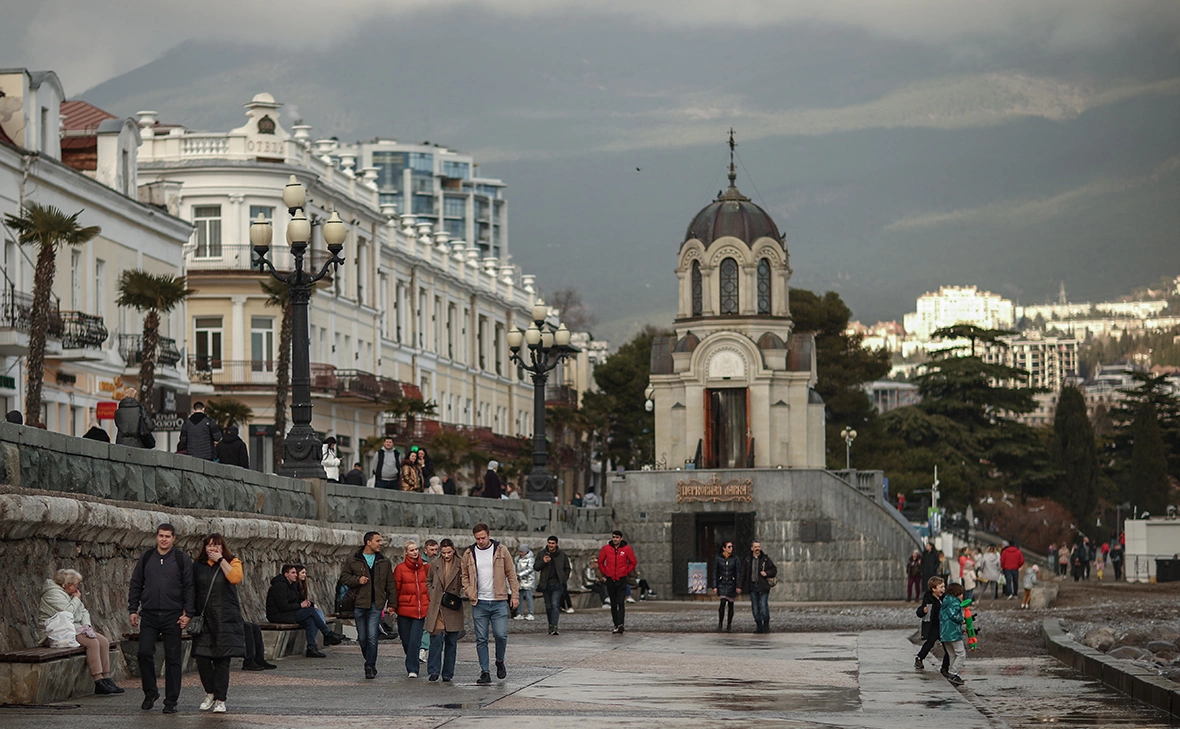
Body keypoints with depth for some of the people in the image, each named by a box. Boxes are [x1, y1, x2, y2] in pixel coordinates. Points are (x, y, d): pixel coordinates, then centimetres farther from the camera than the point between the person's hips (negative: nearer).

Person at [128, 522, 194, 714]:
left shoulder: (182, 560, 3)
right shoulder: (146, 558, 10)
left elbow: (189, 588, 1)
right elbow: (135, 585, 13)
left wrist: (188, 613, -6)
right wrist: (133, 610, 5)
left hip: (172, 615, -2)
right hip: (149, 615, 2)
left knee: (172, 658, 1)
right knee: (144, 653, -6)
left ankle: (171, 701, 7)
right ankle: (150, 692, 14)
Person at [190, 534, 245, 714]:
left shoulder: (232, 562, 5)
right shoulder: (197, 565, 11)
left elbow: (236, 578, -16)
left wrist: (220, 560, -11)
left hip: (226, 620, -2)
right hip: (203, 618, 3)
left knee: (222, 660, -4)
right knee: (201, 657, -3)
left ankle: (220, 699, 2)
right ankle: (210, 692, 18)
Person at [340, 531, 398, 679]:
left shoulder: (385, 562, 9)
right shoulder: (353, 561, 4)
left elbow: (390, 584, 11)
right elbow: (343, 578, 7)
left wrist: (392, 604, 6)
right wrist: (357, 580, -11)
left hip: (376, 605, 0)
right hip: (359, 604, 0)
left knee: (372, 637, -11)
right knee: (363, 638, 6)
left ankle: (370, 667, -7)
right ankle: (370, 664, 24)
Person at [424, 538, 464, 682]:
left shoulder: (460, 566, 3)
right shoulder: (435, 566, 9)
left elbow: (464, 585, 4)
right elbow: (428, 582, 22)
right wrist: (433, 594, 8)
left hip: (453, 609, -1)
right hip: (436, 608, 1)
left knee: (451, 642, 4)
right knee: (436, 639, -8)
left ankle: (448, 674, 11)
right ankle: (434, 671, -3)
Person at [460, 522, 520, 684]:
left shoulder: (501, 550, 2)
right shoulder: (469, 554, 5)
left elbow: (511, 573, 6)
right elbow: (465, 576, 14)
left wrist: (515, 595, 0)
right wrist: (470, 594, -1)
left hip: (499, 602, -1)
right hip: (479, 603, 2)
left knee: (500, 634, -9)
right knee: (481, 639, 2)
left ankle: (500, 662, 17)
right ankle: (485, 672, 8)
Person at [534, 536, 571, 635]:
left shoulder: (562, 555, 4)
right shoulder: (542, 554, 6)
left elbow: (567, 568, 12)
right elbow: (536, 568, 2)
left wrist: (564, 579, 0)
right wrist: (543, 562, -16)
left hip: (557, 584, -3)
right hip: (546, 584, 3)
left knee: (555, 605, -15)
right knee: (548, 606, 8)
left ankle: (554, 627, -22)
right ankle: (551, 626, 19)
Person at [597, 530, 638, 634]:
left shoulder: (627, 549, -3)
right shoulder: (606, 548, 2)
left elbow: (633, 562, 7)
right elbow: (600, 562, 14)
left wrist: (626, 572, 1)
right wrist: (605, 572, 6)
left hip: (622, 580, -3)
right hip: (610, 580, 3)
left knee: (621, 603, -13)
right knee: (613, 604, 8)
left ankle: (620, 625, -21)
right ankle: (616, 625, 15)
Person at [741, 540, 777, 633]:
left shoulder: (765, 558, 2)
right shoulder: (748, 560, 9)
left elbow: (774, 570, 7)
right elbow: (744, 574, 13)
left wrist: (767, 573, -12)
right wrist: (743, 586, 6)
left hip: (763, 587, -3)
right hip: (752, 587, 3)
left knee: (764, 607, -11)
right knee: (755, 608, 5)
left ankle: (766, 626, 2)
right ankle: (759, 626, 12)